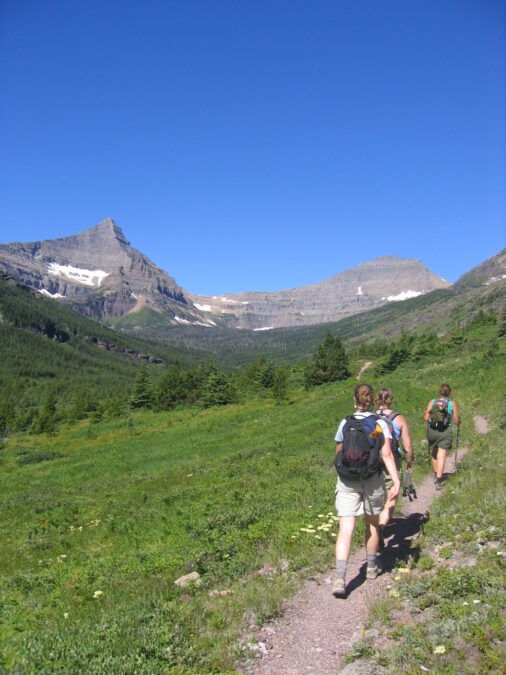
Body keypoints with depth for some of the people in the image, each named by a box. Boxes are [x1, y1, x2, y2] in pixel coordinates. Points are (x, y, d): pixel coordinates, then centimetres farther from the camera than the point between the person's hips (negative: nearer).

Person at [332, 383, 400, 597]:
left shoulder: (345, 423, 1)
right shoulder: (380, 424, -3)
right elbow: (387, 455, -12)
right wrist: (396, 482, -13)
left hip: (346, 482, 0)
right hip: (372, 481, 0)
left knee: (345, 529, -3)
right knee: (372, 524, 22)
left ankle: (339, 578, -16)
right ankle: (372, 567, 39)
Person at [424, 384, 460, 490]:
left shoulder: (432, 402, 3)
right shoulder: (452, 404, 0)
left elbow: (426, 418, 0)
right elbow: (456, 421, 2)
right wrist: (458, 419, 25)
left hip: (431, 430, 2)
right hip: (445, 432, -2)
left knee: (434, 454, 21)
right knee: (441, 456, -3)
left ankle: (436, 475, 38)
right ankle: (438, 481, -10)